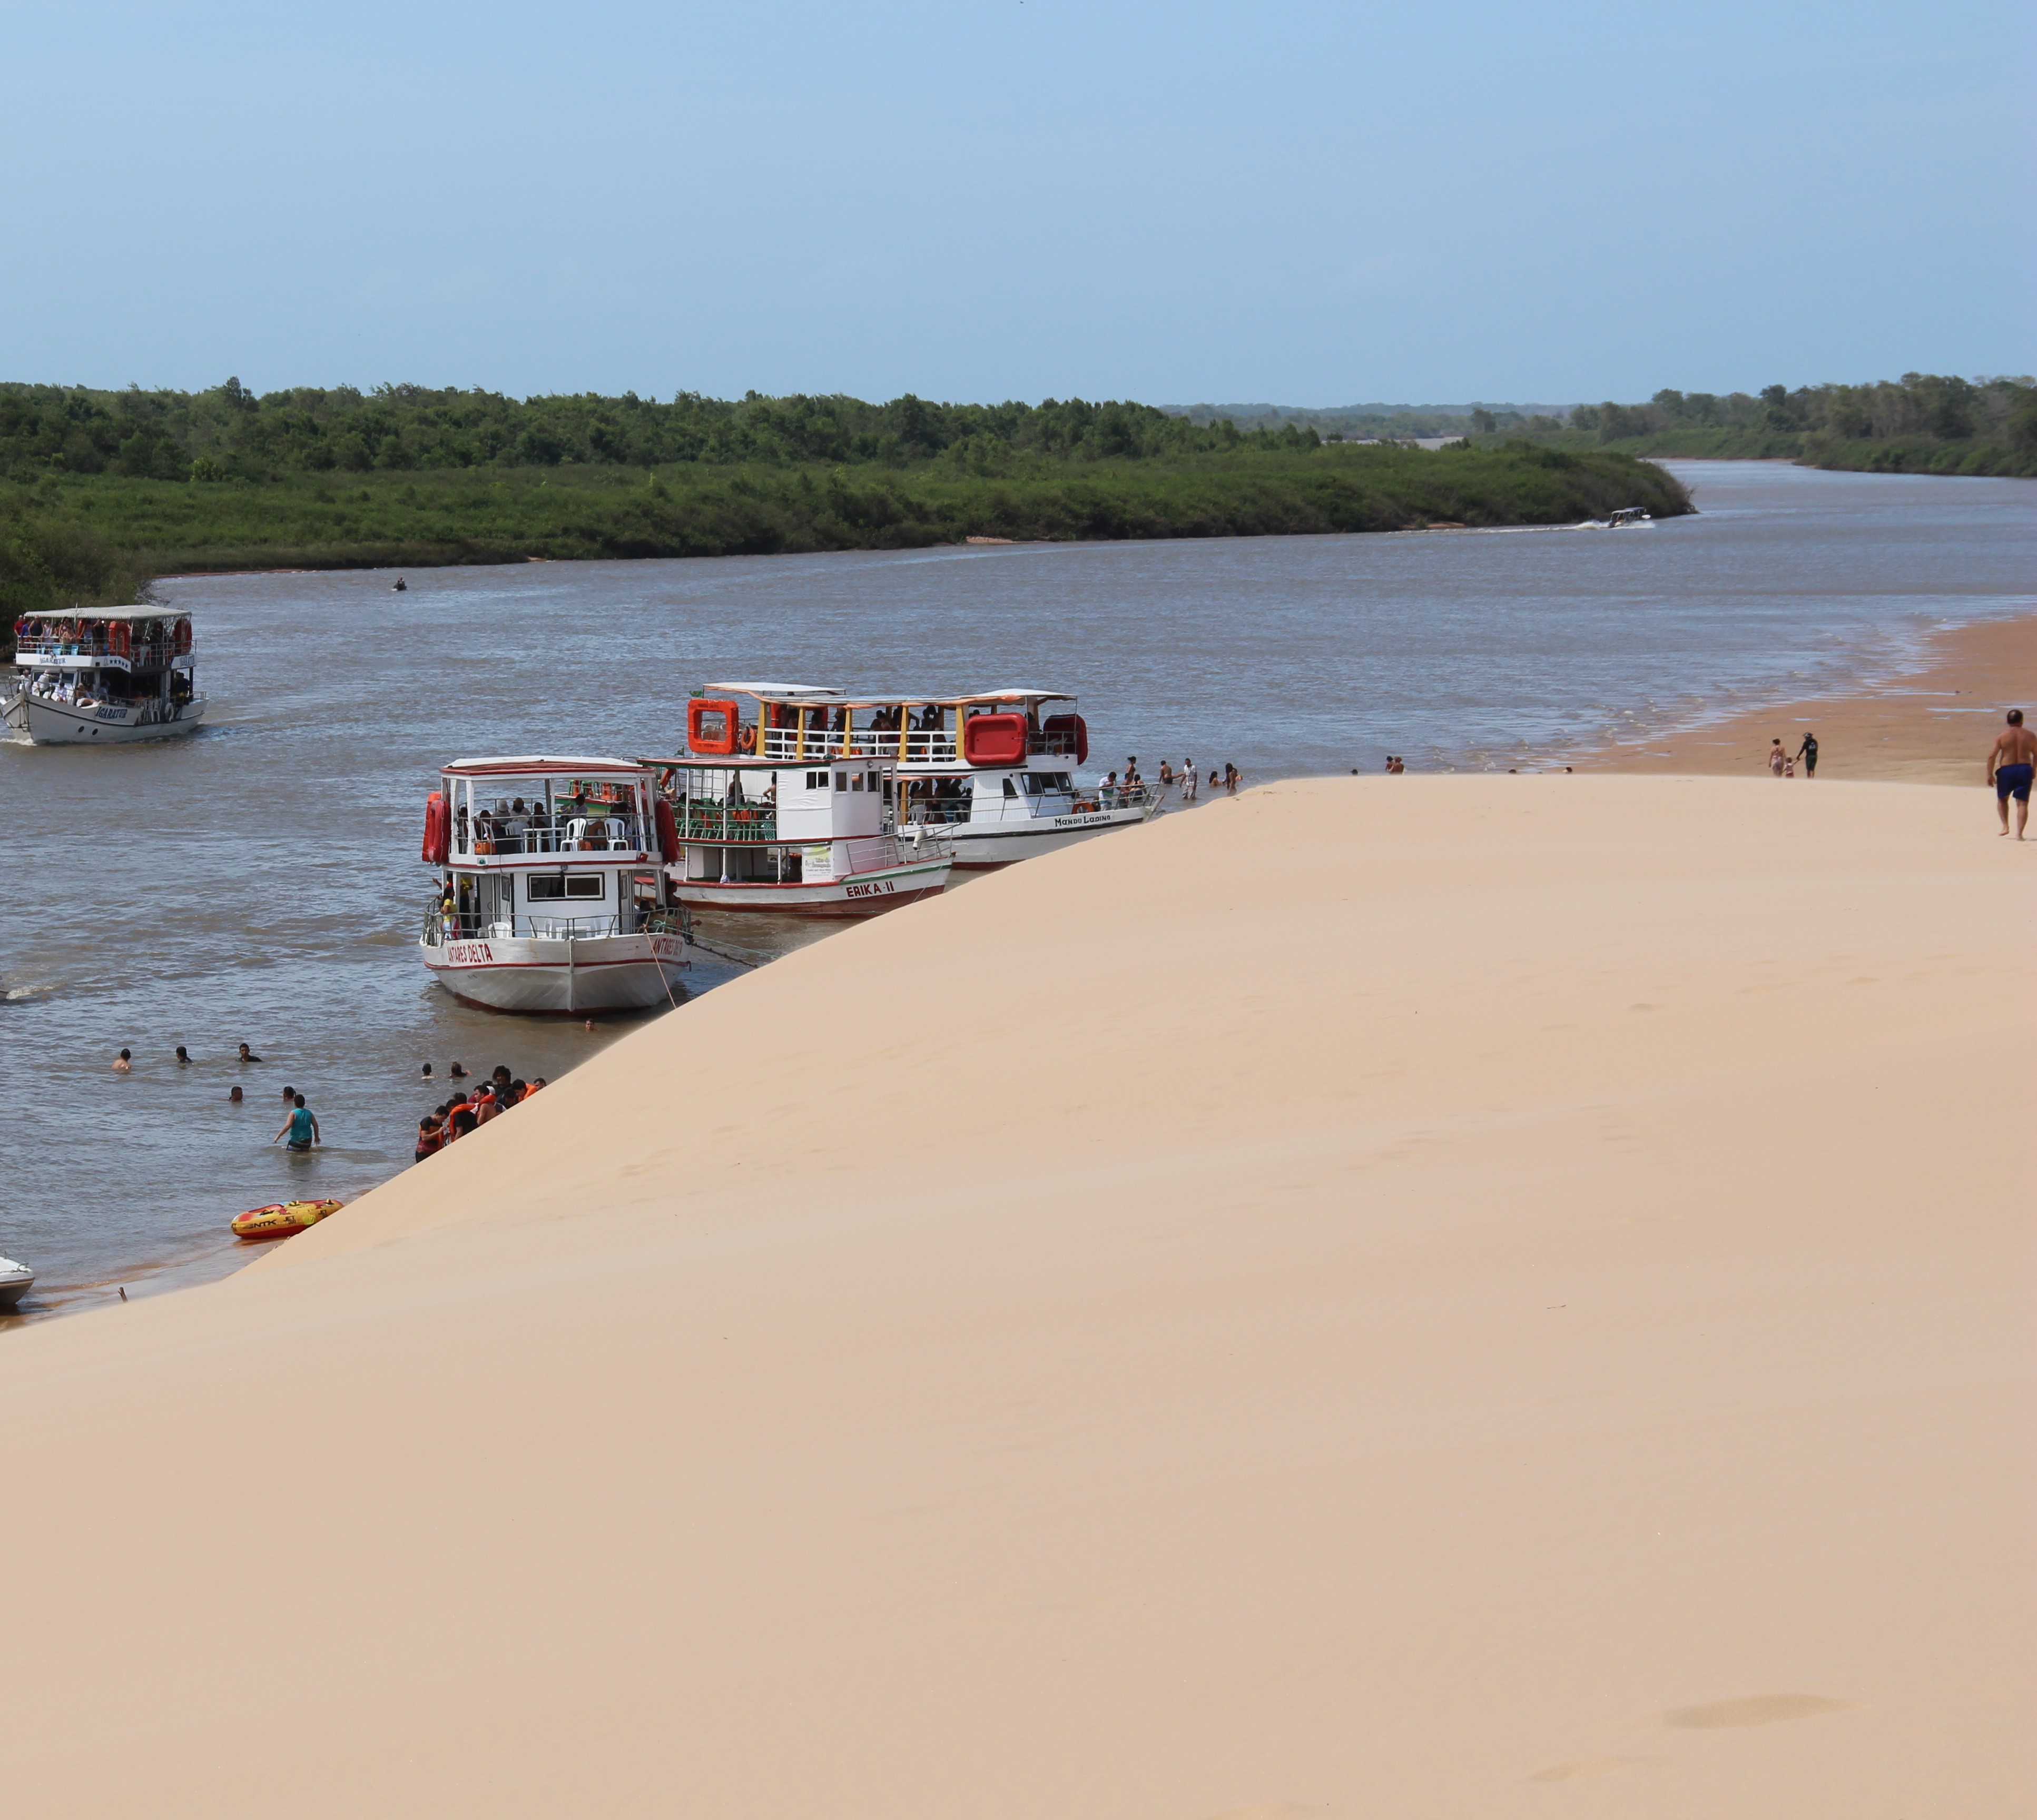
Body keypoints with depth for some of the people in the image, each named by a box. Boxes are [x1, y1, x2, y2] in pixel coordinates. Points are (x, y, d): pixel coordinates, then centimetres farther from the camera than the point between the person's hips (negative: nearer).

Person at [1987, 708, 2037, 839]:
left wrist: (1990, 774, -2)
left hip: (2006, 770, -1)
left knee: (2002, 799, 22)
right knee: (2022, 803, 2)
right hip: (2025, 769, 1)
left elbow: (1992, 756, -9)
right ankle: (2019, 833, -7)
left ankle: (2005, 826, 8)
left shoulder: (2002, 736, -4)